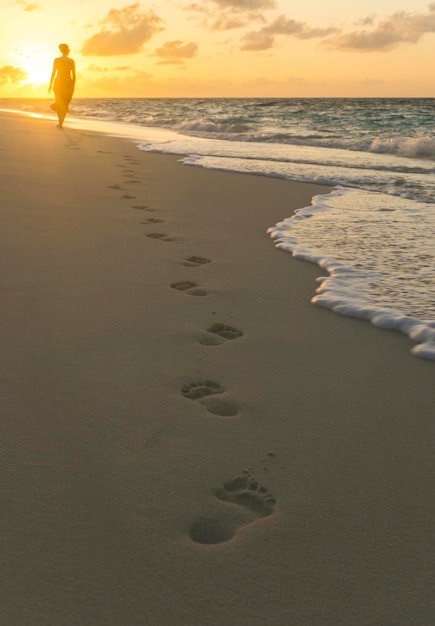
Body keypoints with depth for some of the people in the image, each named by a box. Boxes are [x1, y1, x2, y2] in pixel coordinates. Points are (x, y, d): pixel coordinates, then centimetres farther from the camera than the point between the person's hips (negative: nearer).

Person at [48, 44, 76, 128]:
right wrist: (73, 87, 7)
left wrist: (50, 85, 1)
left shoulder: (56, 60, -1)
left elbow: (53, 73, -3)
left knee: (59, 103, 19)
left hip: (58, 82, 1)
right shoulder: (71, 61, -1)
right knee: (64, 105, 3)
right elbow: (74, 75, -2)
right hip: (68, 83, -1)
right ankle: (60, 123, -11)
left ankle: (60, 122, 21)